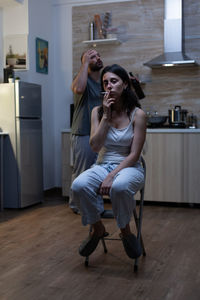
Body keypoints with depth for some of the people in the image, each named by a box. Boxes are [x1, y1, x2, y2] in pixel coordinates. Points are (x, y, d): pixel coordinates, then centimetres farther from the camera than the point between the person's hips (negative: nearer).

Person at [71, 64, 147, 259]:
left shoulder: (137, 114, -5)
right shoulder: (98, 111, 5)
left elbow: (134, 154, -10)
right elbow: (95, 146, -6)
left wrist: (112, 176, -22)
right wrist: (106, 116, -11)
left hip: (129, 167, -3)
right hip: (102, 165, 3)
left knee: (119, 187, -40)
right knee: (79, 186, -30)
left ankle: (125, 231, -10)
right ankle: (98, 229, -4)